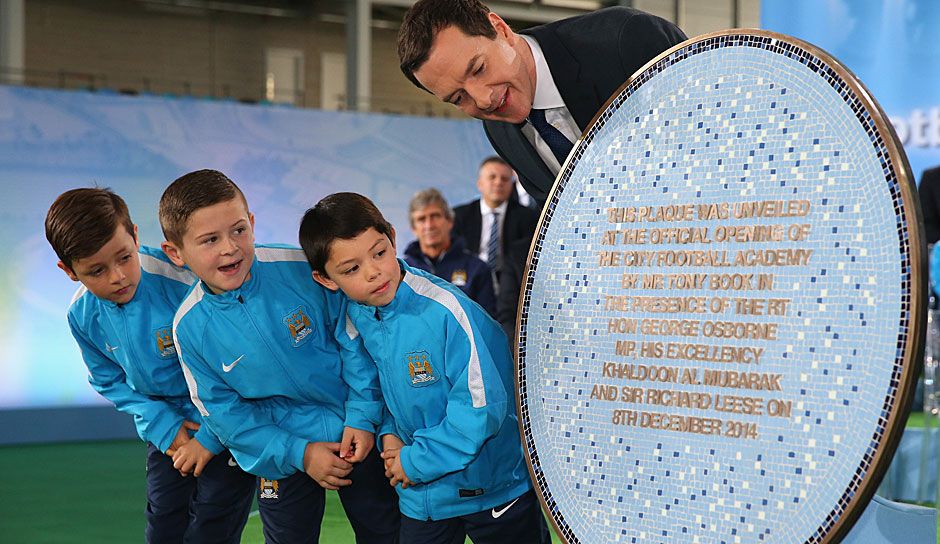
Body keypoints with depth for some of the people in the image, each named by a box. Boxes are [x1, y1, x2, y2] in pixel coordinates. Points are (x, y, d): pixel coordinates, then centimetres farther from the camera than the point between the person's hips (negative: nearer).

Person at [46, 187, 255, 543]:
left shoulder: (182, 282, -29)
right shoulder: (83, 316, -9)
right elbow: (109, 381, 6)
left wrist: (211, 436, -17)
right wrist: (163, 426, -9)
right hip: (166, 424, 5)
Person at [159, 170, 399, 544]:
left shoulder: (298, 269, -20)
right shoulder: (190, 326, -14)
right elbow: (222, 409, -7)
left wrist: (361, 416, -13)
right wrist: (299, 454, -14)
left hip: (358, 432, 0)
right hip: (283, 453, 1)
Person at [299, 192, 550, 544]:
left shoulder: (446, 310, -24)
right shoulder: (351, 324, -4)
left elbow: (481, 406, -25)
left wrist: (416, 462, -17)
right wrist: (388, 433, -5)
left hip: (495, 486, -5)